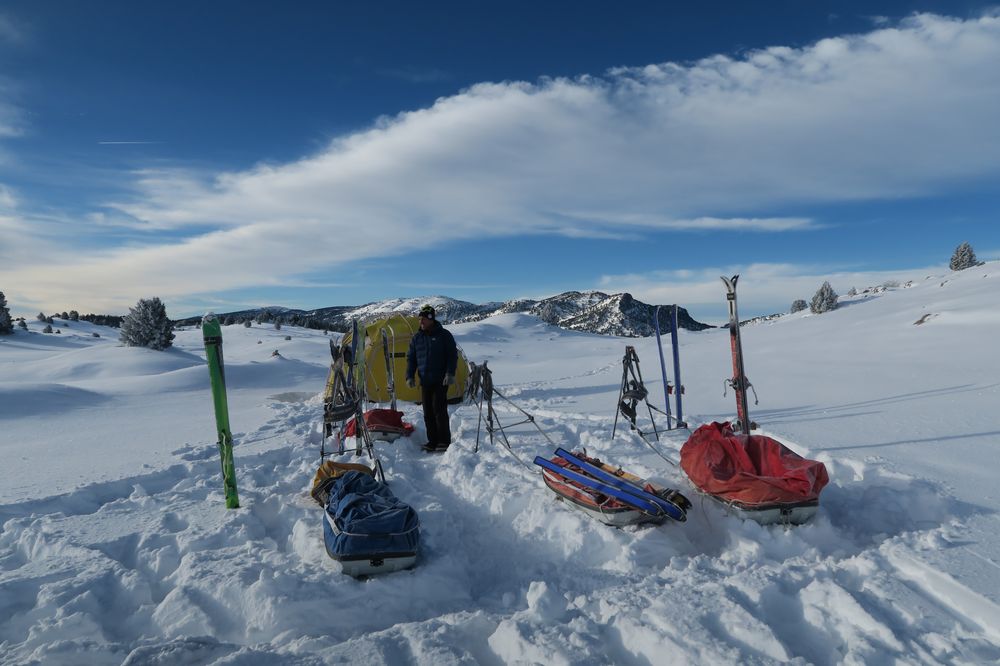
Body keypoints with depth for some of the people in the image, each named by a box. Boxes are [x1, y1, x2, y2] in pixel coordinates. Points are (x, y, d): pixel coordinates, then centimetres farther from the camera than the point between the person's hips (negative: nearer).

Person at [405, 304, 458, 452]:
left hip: (441, 381, -5)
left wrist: (450, 374, -13)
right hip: (424, 381, 5)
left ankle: (444, 441, -2)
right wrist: (410, 376, 3)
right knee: (428, 412, 6)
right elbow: (411, 358, 15)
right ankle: (432, 441, 15)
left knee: (439, 409, -10)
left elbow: (452, 356, -2)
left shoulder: (444, 335, -2)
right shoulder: (416, 338, 10)